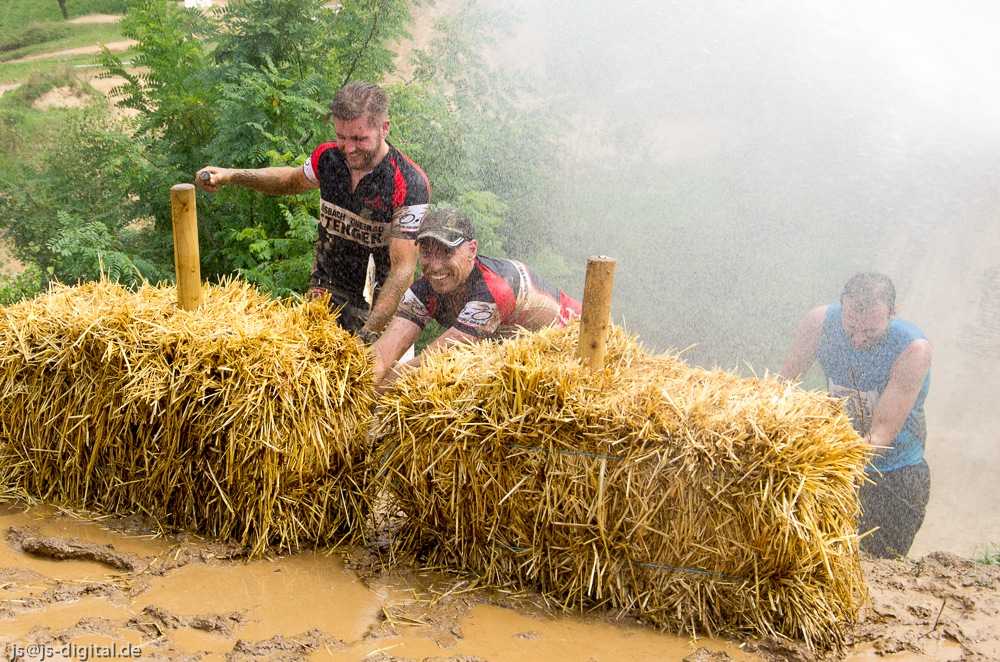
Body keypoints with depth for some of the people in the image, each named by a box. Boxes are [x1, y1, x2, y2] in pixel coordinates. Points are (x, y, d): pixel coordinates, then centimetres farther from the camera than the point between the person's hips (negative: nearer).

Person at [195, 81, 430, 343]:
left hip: (384, 298, -3)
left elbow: (403, 270, -26)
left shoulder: (411, 186, -24)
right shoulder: (328, 158, -8)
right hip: (328, 289, 4)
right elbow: (293, 181, 18)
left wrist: (368, 334, -35)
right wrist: (230, 176, 6)